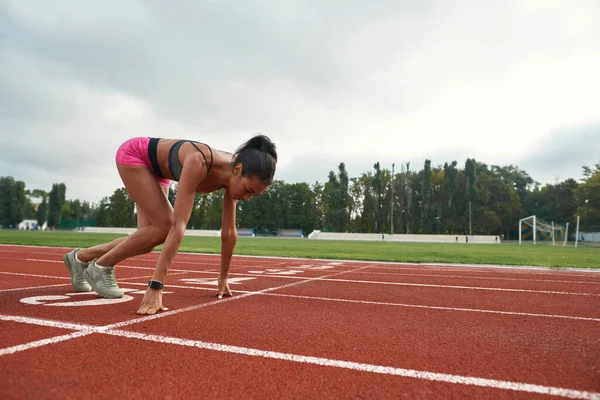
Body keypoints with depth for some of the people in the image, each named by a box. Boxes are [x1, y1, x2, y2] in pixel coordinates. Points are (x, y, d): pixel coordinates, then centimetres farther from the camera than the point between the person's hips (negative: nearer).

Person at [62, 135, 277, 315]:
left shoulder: (233, 174, -21)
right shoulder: (200, 163, -42)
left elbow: (229, 232, -13)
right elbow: (178, 225, -47)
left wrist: (223, 278, -6)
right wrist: (156, 286, -48)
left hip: (157, 169, 7)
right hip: (134, 154, -7)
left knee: (147, 241, 1)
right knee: (165, 227, -19)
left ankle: (80, 257, 21)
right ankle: (101, 265, 0)